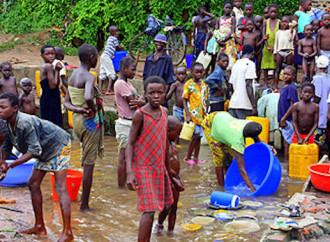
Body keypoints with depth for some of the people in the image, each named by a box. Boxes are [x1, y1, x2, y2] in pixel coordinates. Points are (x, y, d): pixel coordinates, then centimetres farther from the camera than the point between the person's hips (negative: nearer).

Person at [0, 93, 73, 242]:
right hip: (45, 151, 9)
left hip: (59, 146, -9)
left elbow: (34, 150, -33)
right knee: (33, 184, 7)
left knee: (60, 187, -16)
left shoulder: (26, 123, -34)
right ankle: (39, 227, 17)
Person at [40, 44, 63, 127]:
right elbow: (53, 85, -19)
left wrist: (57, 70, 0)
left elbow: (57, 84, 13)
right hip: (50, 99, -9)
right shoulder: (48, 66, -15)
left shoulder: (44, 66, 12)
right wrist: (57, 70, -9)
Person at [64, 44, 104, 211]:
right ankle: (84, 205, 6)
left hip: (77, 119, 9)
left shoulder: (73, 75, 10)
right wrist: (94, 108, -17)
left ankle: (84, 200, 23)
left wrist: (78, 109, -7)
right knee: (89, 163, -1)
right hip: (90, 121, -9)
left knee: (86, 161, 19)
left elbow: (66, 102, 10)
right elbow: (88, 98, -37)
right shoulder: (89, 77, -17)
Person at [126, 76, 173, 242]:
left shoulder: (164, 112, 7)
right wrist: (130, 172, -21)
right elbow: (130, 143, -12)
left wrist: (168, 167, 23)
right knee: (149, 210, -12)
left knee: (161, 205, 9)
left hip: (159, 167, 7)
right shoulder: (140, 114, -12)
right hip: (143, 168, -7)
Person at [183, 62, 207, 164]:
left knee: (198, 136, 6)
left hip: (201, 114, 6)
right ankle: (187, 157, 1)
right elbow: (185, 101, -7)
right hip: (192, 113, -6)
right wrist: (187, 115, -14)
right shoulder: (189, 84, -6)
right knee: (196, 134, -11)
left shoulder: (204, 84, 11)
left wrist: (205, 114, 11)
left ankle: (195, 158, 14)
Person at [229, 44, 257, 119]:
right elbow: (248, 85, -15)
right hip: (244, 105, -7)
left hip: (233, 103, 7)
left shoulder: (236, 64, 17)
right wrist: (254, 106, -17)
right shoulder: (250, 64, -5)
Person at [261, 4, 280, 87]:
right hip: (267, 47, 1)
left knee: (276, 66, 0)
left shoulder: (279, 22, 2)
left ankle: (275, 85, 4)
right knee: (265, 67, 2)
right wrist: (268, 46, -8)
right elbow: (264, 35, 2)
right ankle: (266, 83, 10)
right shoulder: (266, 22, 6)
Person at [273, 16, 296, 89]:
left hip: (289, 51, -1)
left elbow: (290, 39, -11)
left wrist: (291, 29, -14)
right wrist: (275, 53, 10)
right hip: (280, 51, 2)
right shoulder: (278, 32, 13)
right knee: (278, 69, 1)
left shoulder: (292, 30, 6)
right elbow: (276, 42, 15)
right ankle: (276, 86, -1)